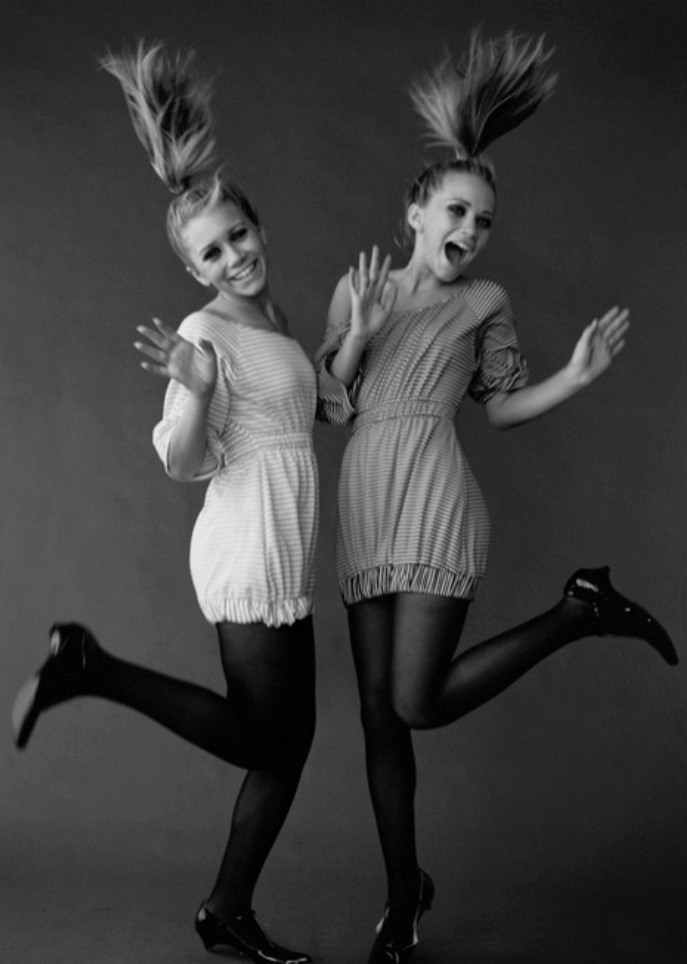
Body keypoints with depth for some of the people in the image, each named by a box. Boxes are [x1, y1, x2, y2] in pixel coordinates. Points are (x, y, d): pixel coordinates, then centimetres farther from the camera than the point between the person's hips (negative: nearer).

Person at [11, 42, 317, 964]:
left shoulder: (273, 316, 14)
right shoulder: (205, 331, -10)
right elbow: (185, 461, -14)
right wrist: (191, 387, -30)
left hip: (284, 552, 9)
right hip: (250, 546, -9)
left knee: (287, 737, 11)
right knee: (260, 737, 1)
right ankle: (90, 667, 5)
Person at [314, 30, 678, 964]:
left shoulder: (486, 301, 8)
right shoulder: (357, 286, 13)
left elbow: (502, 407, 14)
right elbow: (328, 406, 9)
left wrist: (578, 374, 0)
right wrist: (357, 332, -5)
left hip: (434, 501, -3)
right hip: (363, 509, 4)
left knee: (418, 705, -11)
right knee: (378, 712, 6)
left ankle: (580, 611, 10)